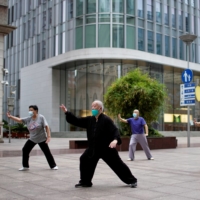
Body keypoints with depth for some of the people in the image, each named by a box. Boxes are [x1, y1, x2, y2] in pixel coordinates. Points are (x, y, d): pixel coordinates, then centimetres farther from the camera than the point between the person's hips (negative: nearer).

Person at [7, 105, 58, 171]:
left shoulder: (41, 117, -14)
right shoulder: (28, 119, -2)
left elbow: (46, 127, -16)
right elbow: (19, 120, -7)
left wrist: (48, 136, -21)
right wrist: (10, 117, -20)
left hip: (42, 139, -5)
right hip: (32, 139, 5)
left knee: (47, 152, 1)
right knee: (25, 150, -3)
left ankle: (53, 166, 16)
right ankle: (25, 166, 9)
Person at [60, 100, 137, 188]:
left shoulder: (106, 120, -15)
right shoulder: (90, 119, 5)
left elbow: (115, 131, -21)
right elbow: (76, 121, 7)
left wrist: (115, 140, -41)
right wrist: (67, 112, -1)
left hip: (106, 148, -6)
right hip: (93, 148, 6)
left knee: (117, 164, -2)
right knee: (84, 160, 1)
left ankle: (132, 181, 13)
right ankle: (85, 182, 17)